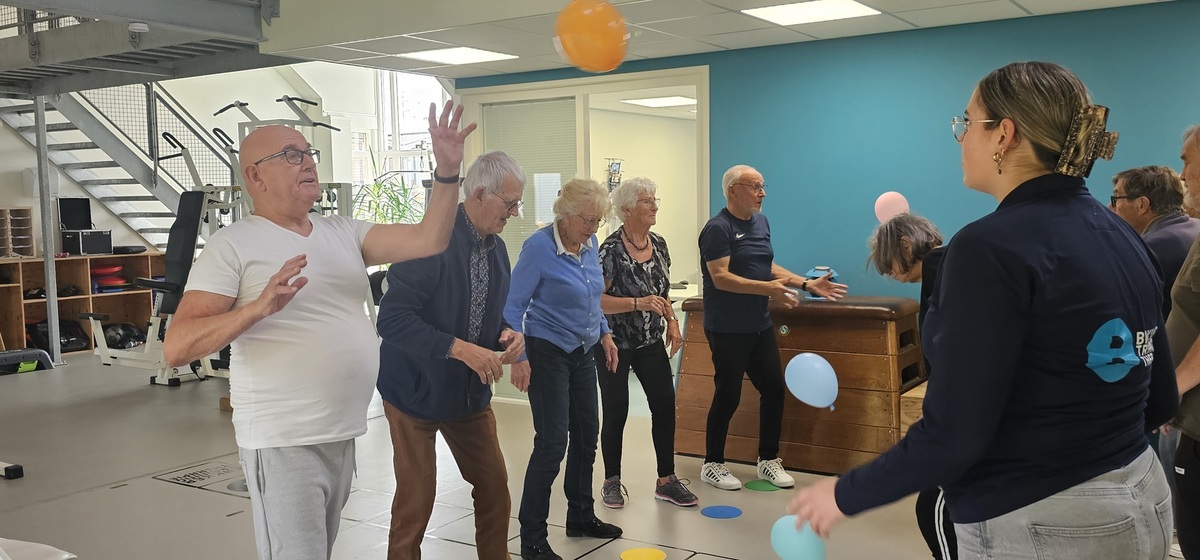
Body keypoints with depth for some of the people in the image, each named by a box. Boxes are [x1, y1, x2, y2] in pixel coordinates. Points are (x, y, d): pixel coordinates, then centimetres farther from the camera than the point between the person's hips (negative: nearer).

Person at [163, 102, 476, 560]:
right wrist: (258, 307, -30)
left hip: (343, 435, 6)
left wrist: (447, 171, -14)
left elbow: (428, 240, 0)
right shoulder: (232, 245, -8)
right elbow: (176, 347, -15)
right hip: (284, 441, -6)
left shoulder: (342, 233, 9)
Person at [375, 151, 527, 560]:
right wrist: (460, 349, -33)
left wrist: (508, 335, -6)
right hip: (416, 389, -7)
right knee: (416, 499, 3)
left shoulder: (496, 247, 3)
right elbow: (392, 318, -29)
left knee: (494, 487, 13)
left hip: (472, 390, 7)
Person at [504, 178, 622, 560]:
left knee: (586, 435, 14)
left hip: (583, 353, 8)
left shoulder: (590, 245, 4)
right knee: (552, 443, -8)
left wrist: (604, 333, 13)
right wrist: (519, 358, -20)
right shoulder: (539, 247, -18)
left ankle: (581, 517, 31)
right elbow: (514, 305, -16)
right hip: (548, 353, -8)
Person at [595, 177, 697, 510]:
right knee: (616, 411, 3)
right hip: (615, 343, -6)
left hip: (651, 343, 6)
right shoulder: (612, 249, -16)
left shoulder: (659, 244, 5)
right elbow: (597, 300, -19)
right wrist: (638, 303, -27)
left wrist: (672, 323, 3)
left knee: (665, 405, 2)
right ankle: (611, 482, 20)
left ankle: (666, 481, 14)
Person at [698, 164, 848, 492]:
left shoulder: (760, 222, 12)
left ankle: (769, 460, 23)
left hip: (759, 325, 8)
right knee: (728, 396, -1)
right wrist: (767, 288, -29)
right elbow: (721, 278, -22)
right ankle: (712, 464, 15)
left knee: (774, 388, 9)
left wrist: (807, 284, 7)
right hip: (727, 329, -8)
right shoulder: (718, 228, -14)